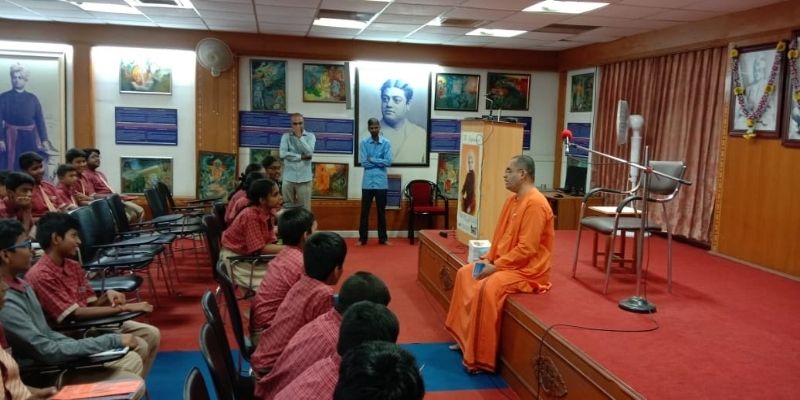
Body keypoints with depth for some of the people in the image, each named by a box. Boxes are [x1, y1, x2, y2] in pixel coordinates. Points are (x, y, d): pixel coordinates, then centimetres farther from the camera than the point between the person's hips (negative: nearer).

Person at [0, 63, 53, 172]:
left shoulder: (32, 98, 7)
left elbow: (40, 120, 6)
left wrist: (44, 139, 0)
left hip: (30, 138, 2)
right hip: (11, 137, -2)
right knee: (11, 168, -1)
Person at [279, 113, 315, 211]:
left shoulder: (310, 136, 4)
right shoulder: (286, 136, 4)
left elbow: (309, 152, -13)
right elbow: (282, 154, -11)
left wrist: (299, 136, -13)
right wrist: (302, 157, -12)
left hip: (304, 178, -1)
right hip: (288, 178, 1)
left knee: (305, 209, 1)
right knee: (287, 208, 8)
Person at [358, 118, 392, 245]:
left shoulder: (386, 143, 0)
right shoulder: (363, 143, 0)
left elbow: (388, 162, -10)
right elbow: (363, 163, -9)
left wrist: (372, 159, -10)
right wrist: (380, 162, -9)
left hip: (381, 182, 0)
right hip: (367, 182, 0)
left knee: (381, 211, 9)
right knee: (365, 211, 6)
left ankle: (383, 238, 18)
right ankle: (362, 238, 14)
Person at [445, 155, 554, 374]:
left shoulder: (535, 204, -22)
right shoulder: (513, 199, 10)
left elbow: (526, 249, -26)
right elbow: (500, 235, 16)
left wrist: (495, 266, -21)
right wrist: (488, 258, 2)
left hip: (528, 269, -11)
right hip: (505, 263, 11)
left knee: (488, 287, -30)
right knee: (465, 274, 9)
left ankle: (481, 358, -20)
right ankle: (464, 337, 15)